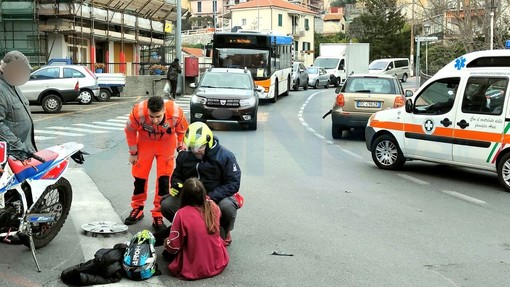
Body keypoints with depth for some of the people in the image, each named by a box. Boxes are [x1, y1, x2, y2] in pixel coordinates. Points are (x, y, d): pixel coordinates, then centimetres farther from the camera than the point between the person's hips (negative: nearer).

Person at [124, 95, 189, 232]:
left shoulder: (176, 113, -34)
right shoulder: (138, 111, -35)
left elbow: (182, 131, -10)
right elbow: (130, 130, -14)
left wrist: (181, 149, -2)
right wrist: (133, 152, -5)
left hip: (166, 143, 0)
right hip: (145, 141, 1)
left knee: (164, 179, -5)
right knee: (139, 175, 6)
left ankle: (158, 215, 6)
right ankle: (137, 209, 27)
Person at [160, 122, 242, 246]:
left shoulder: (225, 156, -13)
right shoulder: (184, 155, 0)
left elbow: (233, 184, -16)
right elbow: (177, 175, 16)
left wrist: (211, 197, -29)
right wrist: (176, 185, -11)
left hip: (217, 197, -3)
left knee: (227, 207, -37)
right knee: (166, 205, -18)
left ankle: (224, 232, -1)